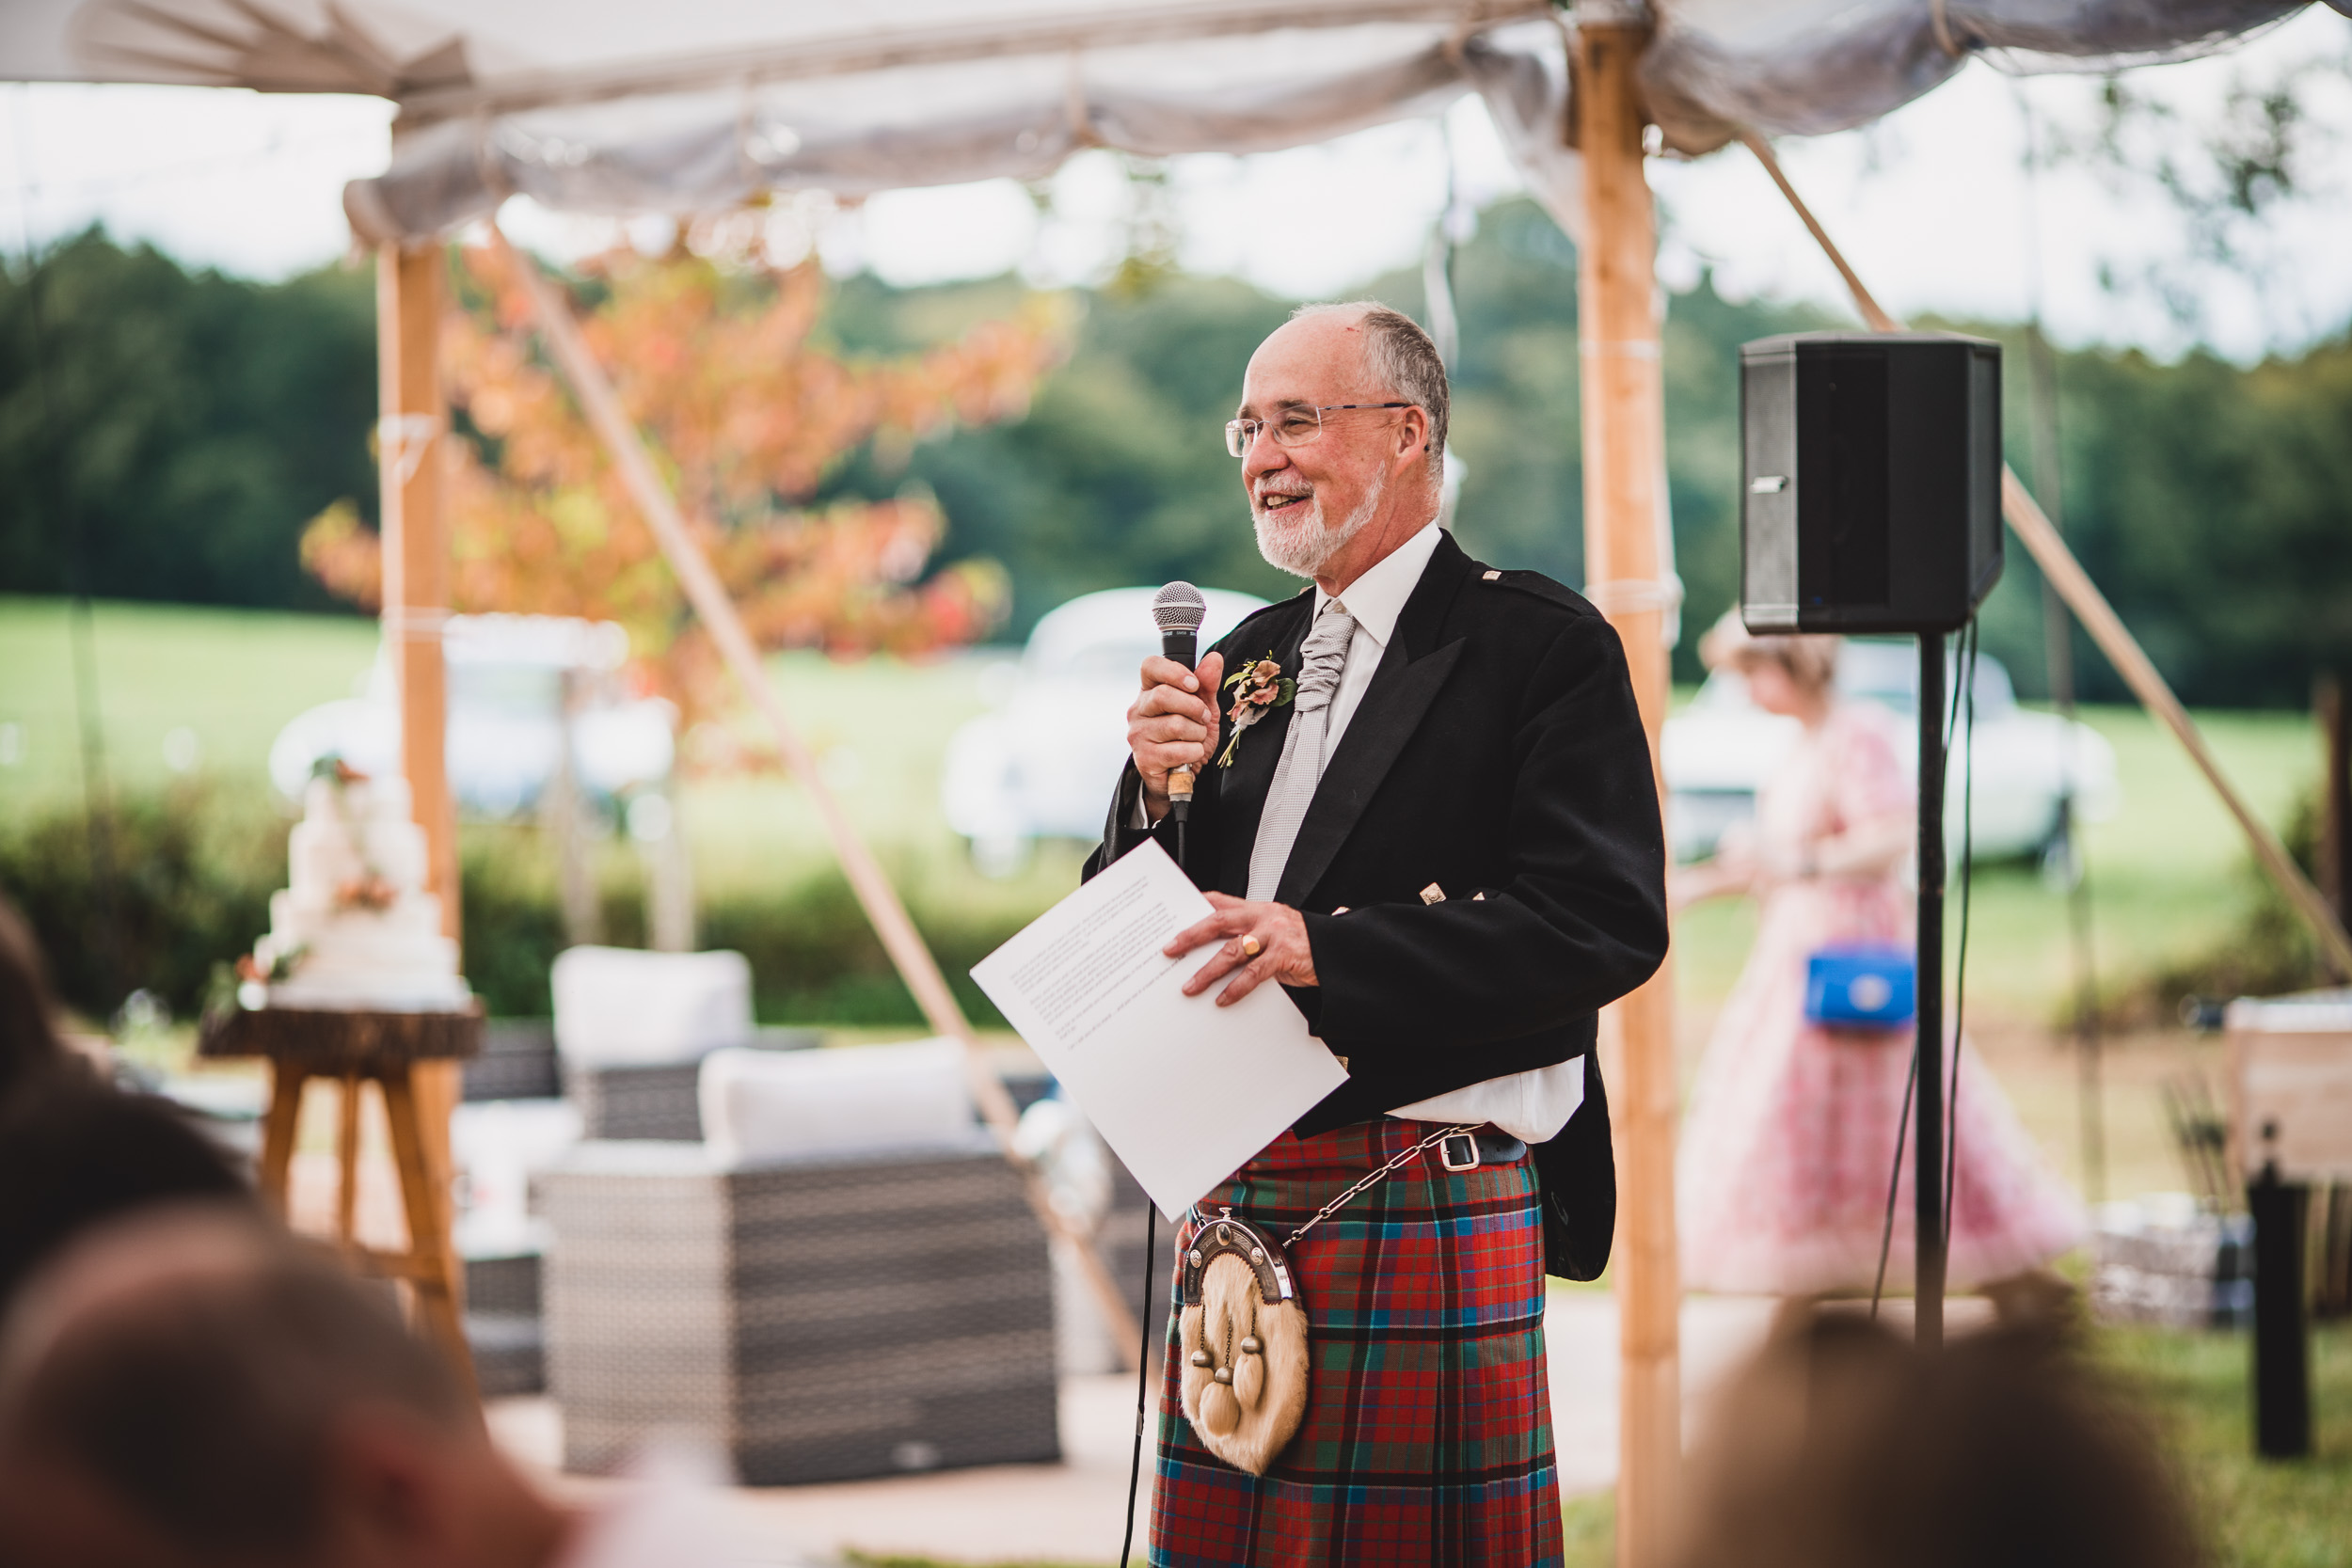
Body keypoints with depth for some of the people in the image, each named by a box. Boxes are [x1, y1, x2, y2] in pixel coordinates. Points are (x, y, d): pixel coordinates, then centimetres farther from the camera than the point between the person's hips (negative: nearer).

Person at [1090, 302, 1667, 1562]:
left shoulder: (1539, 645, -4)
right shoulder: (1245, 663, 16)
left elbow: (1606, 924, -15)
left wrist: (1327, 947, -21)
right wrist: (1161, 791, -4)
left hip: (1431, 1212, -6)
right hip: (1232, 1196, 6)